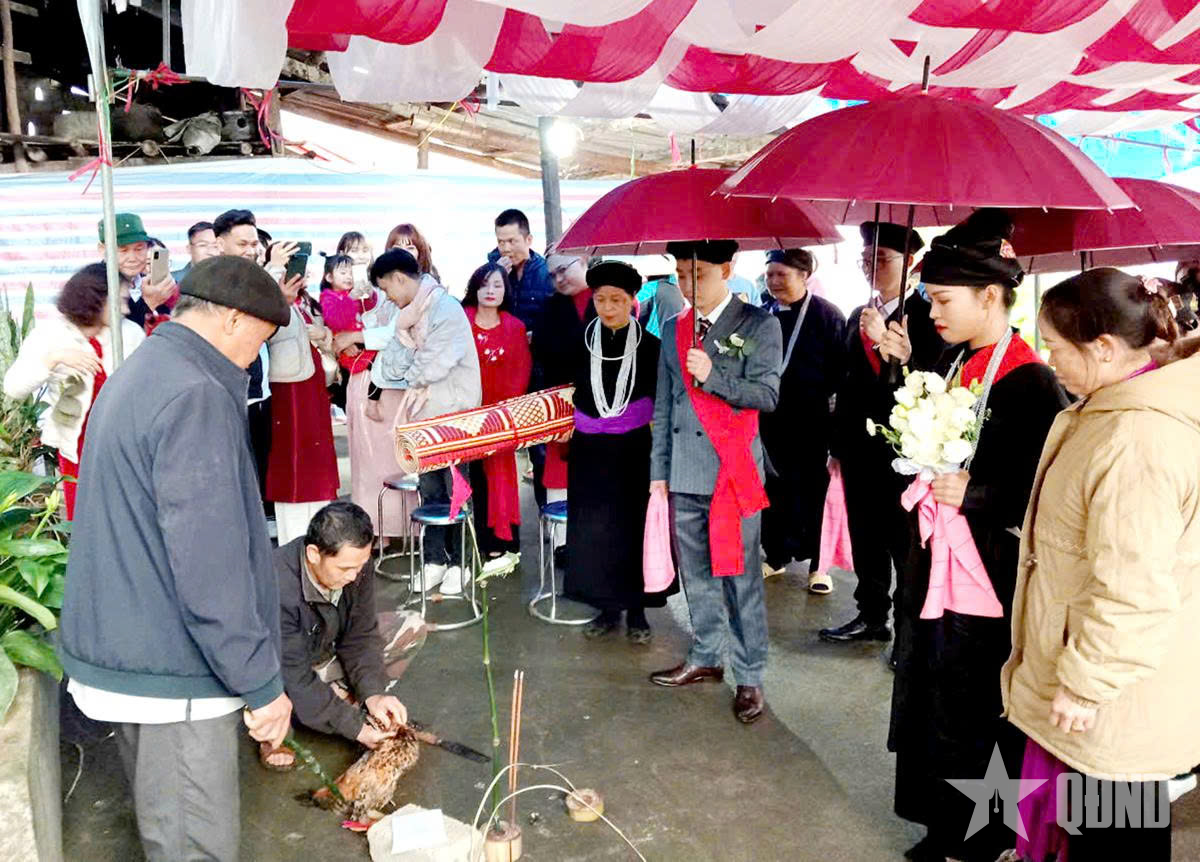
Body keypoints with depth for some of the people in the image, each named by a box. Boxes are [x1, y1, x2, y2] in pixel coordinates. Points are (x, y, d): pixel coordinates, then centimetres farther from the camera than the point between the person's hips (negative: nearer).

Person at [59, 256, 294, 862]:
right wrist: (262, 684, -17)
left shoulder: (136, 375, 12)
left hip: (120, 651, 10)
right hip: (172, 680, -10)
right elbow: (210, 566, -25)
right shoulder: (196, 396, -21)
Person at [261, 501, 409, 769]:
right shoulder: (277, 590, -38)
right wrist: (355, 727, -29)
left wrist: (373, 693, -25)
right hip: (277, 671, -5)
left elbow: (361, 635, -10)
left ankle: (344, 694, 3)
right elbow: (295, 680, -31)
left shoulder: (354, 563, -21)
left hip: (328, 654, 5)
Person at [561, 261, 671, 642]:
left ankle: (636, 610, 17)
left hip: (634, 450, -2)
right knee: (594, 529, 5)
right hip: (590, 451, 2)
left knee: (634, 527, 4)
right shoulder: (581, 344, 1)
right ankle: (607, 608, 19)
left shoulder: (649, 346, -4)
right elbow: (570, 393, 11)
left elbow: (661, 399, 1)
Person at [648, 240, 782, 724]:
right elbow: (663, 407, 15)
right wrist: (659, 468, 12)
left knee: (741, 577, 0)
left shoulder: (758, 325, -2)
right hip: (684, 475, 5)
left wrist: (712, 376, -22)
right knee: (696, 574, 14)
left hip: (734, 471, -5)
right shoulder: (673, 330, 12)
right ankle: (705, 659, 29)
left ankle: (749, 677, 12)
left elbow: (766, 394, -9)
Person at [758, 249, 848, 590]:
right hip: (772, 417, 4)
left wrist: (822, 397, -13)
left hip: (811, 420, -4)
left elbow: (840, 368, -9)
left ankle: (817, 563, 20)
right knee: (774, 489, 12)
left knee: (813, 491, 8)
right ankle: (776, 555, 27)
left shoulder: (827, 314, -8)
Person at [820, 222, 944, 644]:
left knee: (906, 546, 2)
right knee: (865, 541, 17)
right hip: (859, 448, 7)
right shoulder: (858, 317, 12)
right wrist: (838, 445, 16)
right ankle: (871, 617, 31)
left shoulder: (925, 315, -10)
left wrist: (884, 341, -28)